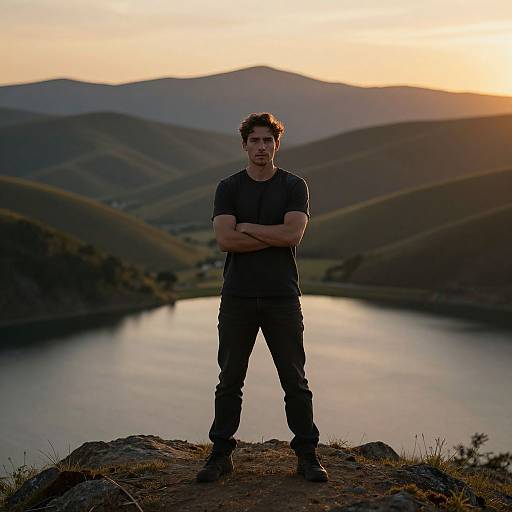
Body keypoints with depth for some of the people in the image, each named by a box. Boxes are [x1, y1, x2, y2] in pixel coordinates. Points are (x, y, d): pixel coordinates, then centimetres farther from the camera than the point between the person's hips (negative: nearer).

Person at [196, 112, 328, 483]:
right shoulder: (228, 188, 5)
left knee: (295, 381, 3)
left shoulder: (294, 186, 3)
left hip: (282, 297, -1)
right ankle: (221, 454, 15)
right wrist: (275, 237, -10)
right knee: (230, 380, 6)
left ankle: (307, 455, 11)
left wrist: (246, 227, -8)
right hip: (238, 296, 1)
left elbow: (293, 233, -14)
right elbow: (226, 239, -10)